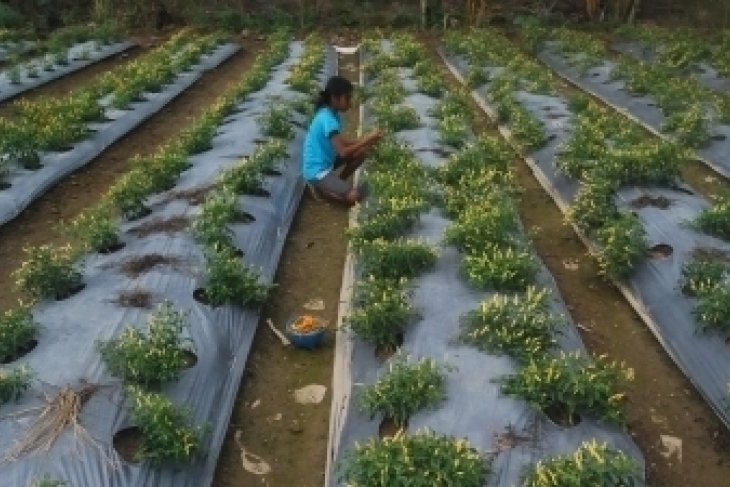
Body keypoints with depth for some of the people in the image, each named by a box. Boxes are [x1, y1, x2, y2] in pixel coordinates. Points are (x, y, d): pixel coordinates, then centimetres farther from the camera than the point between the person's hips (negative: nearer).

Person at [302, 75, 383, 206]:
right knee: (354, 196, -19)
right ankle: (319, 186, 0)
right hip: (317, 171, -10)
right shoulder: (328, 119, -26)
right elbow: (343, 152, -29)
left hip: (326, 161, 10)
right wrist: (366, 140, -23)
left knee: (361, 153, 7)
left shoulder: (331, 113, 3)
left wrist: (365, 141, -3)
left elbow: (342, 141, 10)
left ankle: (338, 183, 14)